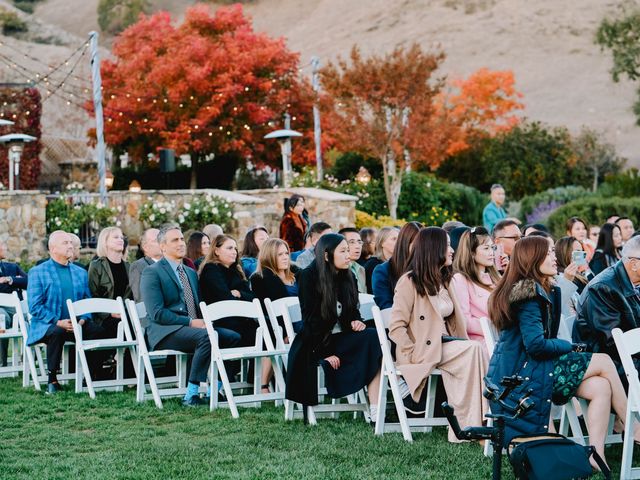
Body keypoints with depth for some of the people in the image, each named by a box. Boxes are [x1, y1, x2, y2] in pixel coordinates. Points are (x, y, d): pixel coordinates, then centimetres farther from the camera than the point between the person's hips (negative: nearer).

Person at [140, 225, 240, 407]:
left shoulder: (191, 273, 24)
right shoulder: (152, 273, -3)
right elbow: (157, 313, -13)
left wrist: (202, 321, 1)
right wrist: (190, 322, -18)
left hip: (194, 326, 8)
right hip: (164, 332, -8)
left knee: (233, 337, -14)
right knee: (206, 336, -34)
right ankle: (191, 395, -30)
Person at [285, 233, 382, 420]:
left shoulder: (348, 278, 8)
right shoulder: (309, 277, -9)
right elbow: (311, 319, -13)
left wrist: (356, 321, -7)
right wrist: (324, 353, -18)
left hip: (341, 338, 6)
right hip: (317, 343, -6)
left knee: (371, 336, -26)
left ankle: (376, 411, -35)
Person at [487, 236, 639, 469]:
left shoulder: (542, 290, 17)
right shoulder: (528, 293, -15)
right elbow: (536, 345, -21)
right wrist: (570, 346, -6)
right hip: (521, 377, -9)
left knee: (601, 387, -8)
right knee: (603, 362, -8)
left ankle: (595, 456, -14)